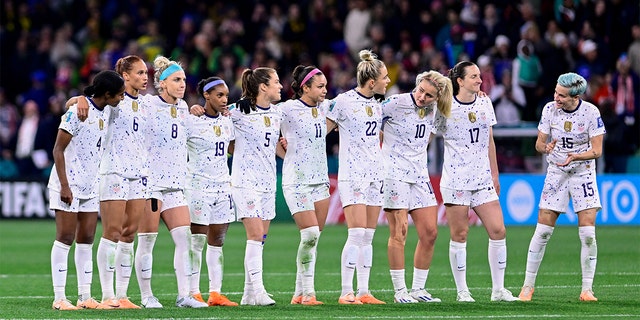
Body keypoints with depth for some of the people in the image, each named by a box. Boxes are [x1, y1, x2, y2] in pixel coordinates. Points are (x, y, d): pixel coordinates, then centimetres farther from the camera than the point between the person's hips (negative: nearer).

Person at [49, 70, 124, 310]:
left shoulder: (106, 112, 7)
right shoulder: (78, 111, -16)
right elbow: (58, 149, -14)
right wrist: (64, 185, -18)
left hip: (91, 187, 7)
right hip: (68, 186, -7)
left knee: (86, 240, 7)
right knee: (65, 238, -6)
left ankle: (85, 297, 10)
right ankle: (59, 298, -4)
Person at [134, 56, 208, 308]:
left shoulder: (182, 107, 12)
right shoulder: (147, 106, -8)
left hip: (175, 183, 6)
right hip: (149, 181, -6)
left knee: (184, 237, -3)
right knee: (147, 240, -1)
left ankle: (184, 295, -2)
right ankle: (146, 296, 5)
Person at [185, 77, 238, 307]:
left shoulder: (227, 122, 10)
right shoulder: (191, 122, -9)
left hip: (222, 185, 6)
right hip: (199, 185, -6)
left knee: (217, 240, 6)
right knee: (197, 240, -4)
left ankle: (215, 293, 9)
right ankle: (194, 293, 0)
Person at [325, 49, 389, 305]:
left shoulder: (378, 105, 11)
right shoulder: (344, 101, -10)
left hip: (375, 173, 7)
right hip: (352, 175, -7)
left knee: (368, 236, 6)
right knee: (357, 233, -13)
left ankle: (364, 292, 8)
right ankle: (346, 293, -8)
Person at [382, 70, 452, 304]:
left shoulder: (432, 110, 4)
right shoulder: (396, 104, -12)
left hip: (419, 175, 6)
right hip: (394, 173, -6)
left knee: (430, 233, 3)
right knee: (398, 234, -6)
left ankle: (418, 289, 12)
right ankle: (399, 291, 1)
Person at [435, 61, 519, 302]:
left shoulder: (485, 103, 9)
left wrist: (494, 175, 19)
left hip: (483, 179, 5)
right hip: (455, 180, -5)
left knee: (498, 231, -3)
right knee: (459, 236, -1)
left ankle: (498, 290, 6)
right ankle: (462, 291, 8)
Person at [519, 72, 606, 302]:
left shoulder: (591, 112, -12)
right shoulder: (549, 109, -6)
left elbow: (596, 150, -11)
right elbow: (539, 143, 0)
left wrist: (575, 157, -28)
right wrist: (546, 147, -24)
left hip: (583, 173, -2)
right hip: (556, 173, 2)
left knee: (587, 233, -9)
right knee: (542, 231, -3)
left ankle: (587, 289, 0)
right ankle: (528, 285, 7)